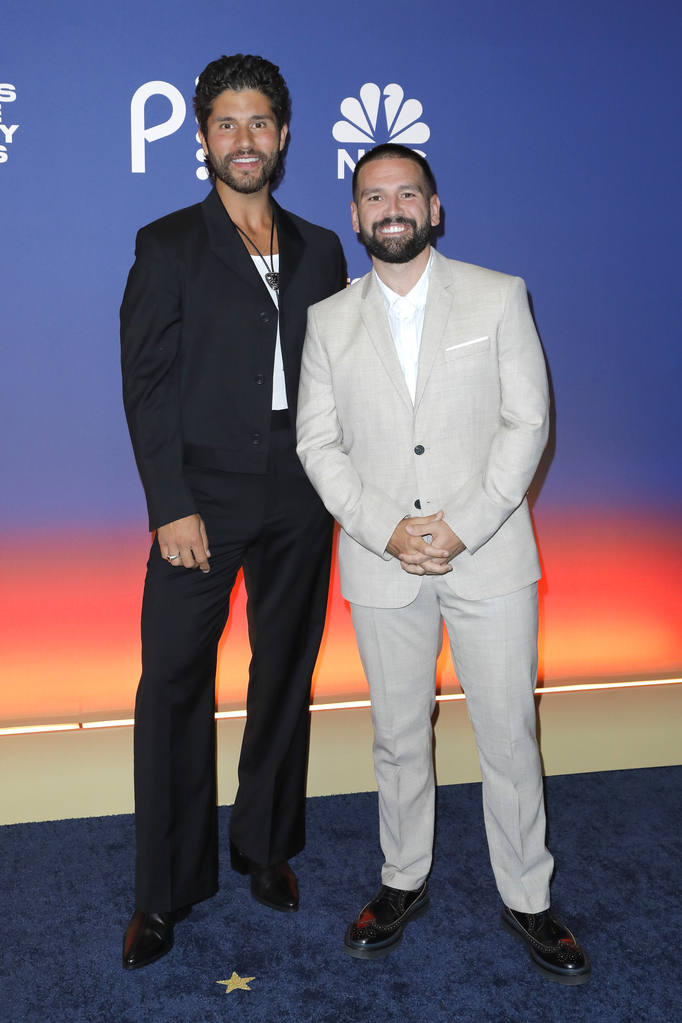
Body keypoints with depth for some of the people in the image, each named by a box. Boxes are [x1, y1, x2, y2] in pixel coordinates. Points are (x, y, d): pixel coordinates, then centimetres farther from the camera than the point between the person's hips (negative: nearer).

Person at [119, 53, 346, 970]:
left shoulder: (319, 251, 13)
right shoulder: (168, 247, 3)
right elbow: (146, 386, -4)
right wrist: (172, 507, -12)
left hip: (298, 502, 4)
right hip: (202, 499, -3)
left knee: (286, 677, 11)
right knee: (174, 686, 0)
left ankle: (267, 849, 30)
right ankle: (167, 887, 15)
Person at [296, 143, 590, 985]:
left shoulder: (498, 296, 2)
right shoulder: (329, 321, 7)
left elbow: (527, 422, -3)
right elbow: (319, 443, 3)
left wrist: (463, 526, -13)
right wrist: (386, 531, -12)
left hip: (490, 557, -1)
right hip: (381, 566, 2)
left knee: (509, 736, 6)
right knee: (399, 736, 14)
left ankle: (527, 900, 25)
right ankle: (404, 882, 34)